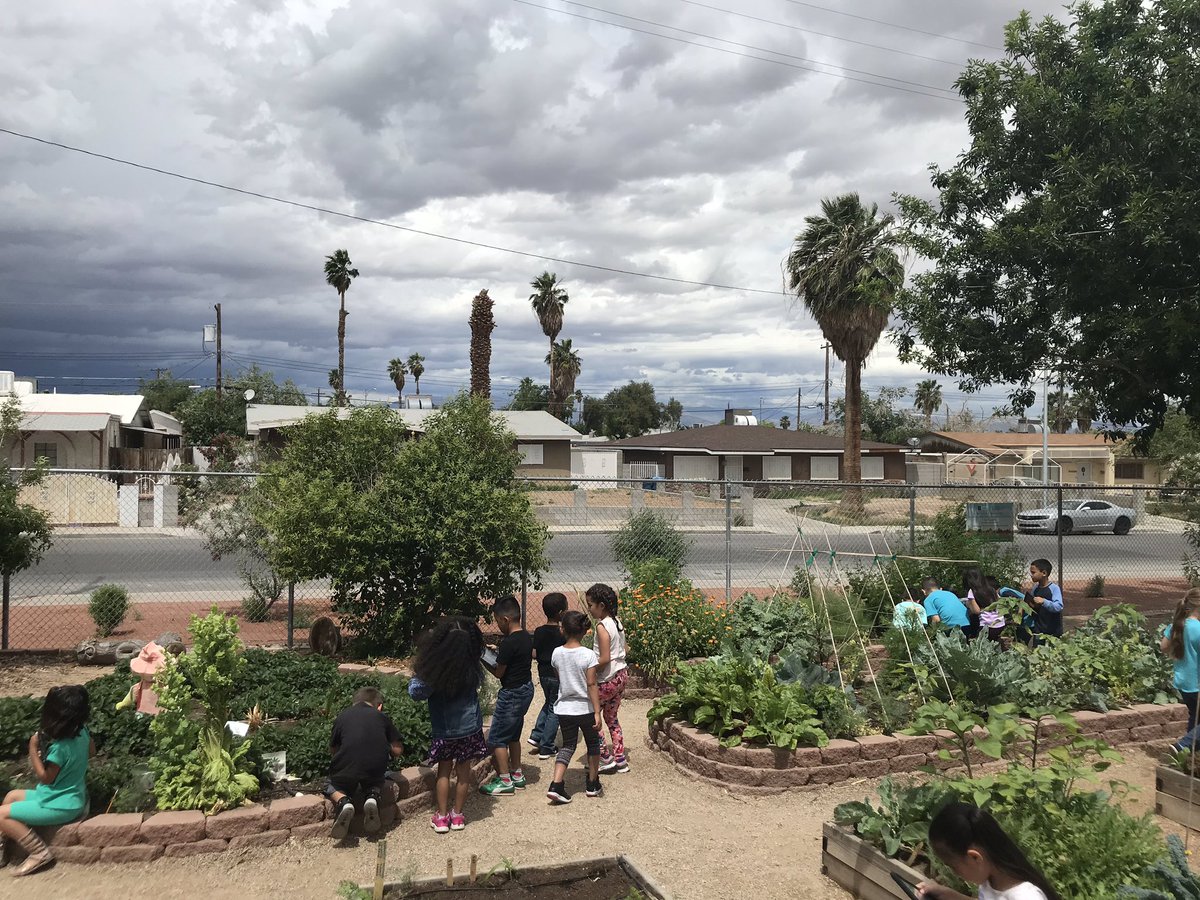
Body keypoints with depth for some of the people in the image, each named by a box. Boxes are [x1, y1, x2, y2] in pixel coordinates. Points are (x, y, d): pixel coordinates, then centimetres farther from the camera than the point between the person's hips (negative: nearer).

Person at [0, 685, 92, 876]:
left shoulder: (59, 747, -30)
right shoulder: (82, 732, -6)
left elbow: (45, 778, -16)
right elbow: (91, 751, 15)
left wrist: (33, 749, -17)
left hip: (62, 805, -10)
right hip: (71, 796, 10)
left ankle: (39, 853, -4)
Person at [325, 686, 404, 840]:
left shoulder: (342, 716, 14)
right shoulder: (382, 717, 15)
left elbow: (333, 749, 22)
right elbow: (398, 750, 13)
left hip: (346, 771, -1)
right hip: (375, 771, 1)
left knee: (331, 787, 28)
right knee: (377, 783, 34)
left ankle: (343, 801, -4)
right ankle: (373, 797, 0)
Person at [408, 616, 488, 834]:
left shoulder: (433, 672, -22)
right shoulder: (473, 669, -13)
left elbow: (415, 693, -10)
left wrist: (415, 674, 6)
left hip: (444, 730, -1)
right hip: (470, 728, 1)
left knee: (443, 771, 17)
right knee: (463, 772, 14)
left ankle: (442, 817, 21)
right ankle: (457, 815, 24)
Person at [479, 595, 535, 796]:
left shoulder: (509, 642, -23)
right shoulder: (526, 637, 4)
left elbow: (498, 672, -15)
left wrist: (483, 659, -1)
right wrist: (498, 654, 10)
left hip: (512, 694, -9)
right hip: (526, 688, 9)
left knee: (496, 738, 2)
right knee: (513, 735, 21)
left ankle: (504, 781, 7)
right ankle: (517, 775, 28)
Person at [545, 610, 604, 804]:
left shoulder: (557, 654, -4)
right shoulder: (588, 655, -15)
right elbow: (591, 685, -17)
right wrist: (597, 712, -15)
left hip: (564, 709, 3)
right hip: (585, 708, -3)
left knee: (567, 746, 13)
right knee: (593, 744, 18)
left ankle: (556, 785, -4)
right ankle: (592, 785, 28)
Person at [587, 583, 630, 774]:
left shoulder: (602, 626, -20)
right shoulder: (617, 622, 6)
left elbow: (604, 659, -23)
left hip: (608, 679, -9)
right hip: (621, 674, 9)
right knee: (611, 718, 20)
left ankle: (607, 759, 7)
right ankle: (621, 760, 22)